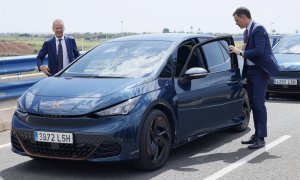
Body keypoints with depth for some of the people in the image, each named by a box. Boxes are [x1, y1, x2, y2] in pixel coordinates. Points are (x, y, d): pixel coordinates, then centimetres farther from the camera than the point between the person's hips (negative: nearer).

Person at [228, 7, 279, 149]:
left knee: (258, 103, -10)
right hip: (250, 70, 9)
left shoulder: (258, 29, -14)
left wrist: (241, 52, -16)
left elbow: (259, 51, -22)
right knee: (253, 104, 12)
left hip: (260, 71, -9)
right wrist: (238, 51, 1)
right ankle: (257, 134, 21)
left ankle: (261, 138, -6)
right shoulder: (247, 32, 14)